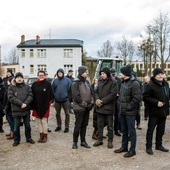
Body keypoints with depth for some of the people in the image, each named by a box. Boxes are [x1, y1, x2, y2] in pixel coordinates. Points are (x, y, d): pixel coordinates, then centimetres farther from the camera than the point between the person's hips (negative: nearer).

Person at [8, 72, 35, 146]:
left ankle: (28, 138, 28)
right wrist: (21, 103, -20)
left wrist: (26, 103, -21)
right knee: (16, 126, 7)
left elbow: (30, 96, -3)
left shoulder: (27, 87, 7)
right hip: (16, 110, -2)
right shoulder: (11, 87, 0)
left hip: (26, 110, 2)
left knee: (27, 125, 13)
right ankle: (16, 140, 23)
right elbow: (10, 97, -12)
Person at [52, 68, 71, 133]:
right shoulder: (55, 80, 6)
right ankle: (59, 126, 28)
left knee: (67, 113, 4)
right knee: (57, 114, 14)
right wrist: (53, 97, 0)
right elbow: (52, 90, 7)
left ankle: (67, 126, 15)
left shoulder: (67, 80, -2)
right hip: (57, 100, 3)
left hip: (65, 100, -3)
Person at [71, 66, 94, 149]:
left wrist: (91, 103, -2)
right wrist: (85, 104, -15)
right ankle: (75, 142, 17)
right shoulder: (75, 83, -12)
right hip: (79, 108, -6)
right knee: (78, 126, 2)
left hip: (87, 108, 6)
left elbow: (91, 93, 13)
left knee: (84, 125, 13)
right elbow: (76, 97, -18)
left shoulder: (87, 82, 10)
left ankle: (83, 141, 24)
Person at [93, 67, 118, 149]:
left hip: (109, 107, -5)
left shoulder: (113, 82, -10)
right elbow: (96, 91, 9)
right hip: (100, 107, 5)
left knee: (110, 125, 8)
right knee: (100, 124, 14)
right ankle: (100, 139, 27)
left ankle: (110, 141, 23)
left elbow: (112, 95, -17)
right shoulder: (100, 81, 8)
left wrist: (102, 101, -17)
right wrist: (97, 99, -11)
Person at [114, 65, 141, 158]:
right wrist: (119, 104, 9)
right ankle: (124, 147, 31)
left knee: (131, 131, 3)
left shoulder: (134, 84, -15)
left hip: (130, 112, -8)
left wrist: (129, 106, -16)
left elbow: (137, 98, -19)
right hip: (122, 111, 8)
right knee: (124, 130, 18)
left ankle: (132, 150, 14)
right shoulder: (123, 83, 11)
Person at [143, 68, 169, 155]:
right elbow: (145, 97, -15)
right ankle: (148, 147, 13)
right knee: (150, 130, 2)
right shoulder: (150, 85, -13)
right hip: (154, 112, -7)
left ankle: (159, 145, 31)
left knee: (161, 130, 17)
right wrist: (156, 102, -22)